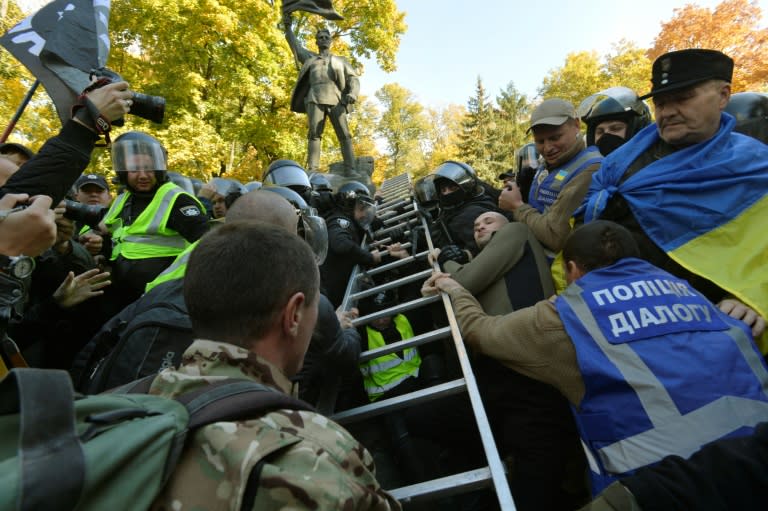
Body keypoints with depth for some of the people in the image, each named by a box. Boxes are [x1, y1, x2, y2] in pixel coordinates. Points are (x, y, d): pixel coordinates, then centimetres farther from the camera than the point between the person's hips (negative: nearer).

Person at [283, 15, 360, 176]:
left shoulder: (340, 60, 27)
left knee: (344, 134, -14)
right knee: (314, 134, -12)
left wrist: (353, 93, -7)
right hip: (315, 98, 1)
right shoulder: (310, 58, 32)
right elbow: (295, 46, 35)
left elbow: (353, 78, 14)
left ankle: (351, 169, -21)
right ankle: (312, 170, -20)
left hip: (336, 99, -1)